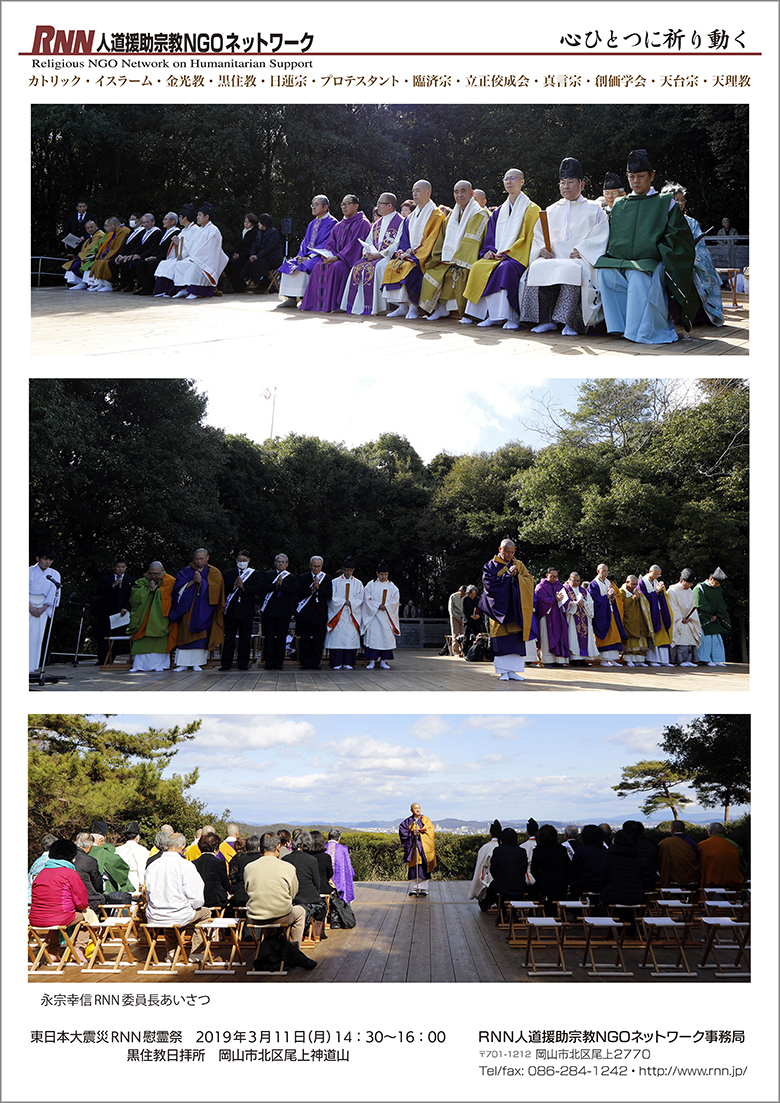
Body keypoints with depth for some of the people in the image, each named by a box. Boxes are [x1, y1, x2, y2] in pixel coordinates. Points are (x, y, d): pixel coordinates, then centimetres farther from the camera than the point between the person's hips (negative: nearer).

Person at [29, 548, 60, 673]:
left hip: (43, 608, 1)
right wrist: (30, 607, -12)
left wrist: (42, 609, -8)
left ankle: (31, 667, -7)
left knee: (36, 636, -6)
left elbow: (53, 594, 4)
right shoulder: (30, 571, 7)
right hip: (28, 605, -1)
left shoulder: (54, 574, 10)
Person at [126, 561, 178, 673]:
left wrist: (156, 589, -7)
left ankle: (158, 665, -4)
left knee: (159, 641, -11)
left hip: (160, 617, -2)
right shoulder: (143, 581, 11)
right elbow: (135, 596, 0)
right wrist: (148, 589, -14)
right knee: (142, 641, -7)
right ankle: (139, 665, -7)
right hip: (144, 617, 2)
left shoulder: (170, 582, 2)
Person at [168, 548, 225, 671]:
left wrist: (201, 581, -13)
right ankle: (183, 663, 0)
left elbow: (215, 588, -6)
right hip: (188, 608, 1)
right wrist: (192, 581, -13)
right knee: (185, 633, -3)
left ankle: (197, 662, 4)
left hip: (204, 610, -1)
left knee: (201, 636, -3)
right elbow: (179, 586, 0)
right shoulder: (187, 571, 11)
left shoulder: (214, 573, 8)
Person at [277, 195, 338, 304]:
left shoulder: (331, 223, -4)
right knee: (288, 265, -13)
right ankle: (291, 298, -19)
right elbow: (305, 241, 19)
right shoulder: (312, 223, 21)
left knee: (304, 267, -33)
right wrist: (301, 255, -3)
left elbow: (327, 244, -13)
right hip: (306, 255, 8)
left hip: (319, 257, -8)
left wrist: (309, 257, -19)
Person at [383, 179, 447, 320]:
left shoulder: (436, 214, -4)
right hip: (409, 254, 7)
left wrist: (413, 252, -18)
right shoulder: (412, 216, 20)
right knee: (391, 266, -16)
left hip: (424, 256, -7)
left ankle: (413, 307, -25)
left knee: (409, 266, -33)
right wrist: (402, 251, -4)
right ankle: (402, 307, -16)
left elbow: (432, 239, -12)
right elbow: (404, 238, 17)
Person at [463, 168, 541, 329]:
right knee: (478, 267, -24)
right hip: (497, 256, 5)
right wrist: (489, 251, -4)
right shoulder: (499, 211, 23)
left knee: (506, 268, -38)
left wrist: (506, 253, -15)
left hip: (518, 257, -5)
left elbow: (527, 238, -5)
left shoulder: (531, 209, 5)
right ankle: (492, 315, -24)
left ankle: (511, 316, -33)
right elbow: (490, 236, 19)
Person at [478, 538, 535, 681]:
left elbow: (529, 580, 6)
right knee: (502, 640, -6)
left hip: (515, 608, 3)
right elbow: (489, 583, -10)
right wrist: (507, 575, -10)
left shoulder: (519, 565, 14)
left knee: (516, 639, -3)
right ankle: (503, 671, -2)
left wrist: (517, 575, -10)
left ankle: (512, 670, 1)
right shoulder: (491, 566, 4)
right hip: (500, 608, -3)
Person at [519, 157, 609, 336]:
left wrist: (581, 251, -14)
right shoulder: (551, 211, 26)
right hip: (552, 258, 4)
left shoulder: (594, 210, 15)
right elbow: (538, 235, 18)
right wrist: (542, 249, -4)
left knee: (570, 270, -39)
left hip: (581, 260, -3)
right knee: (537, 268, -30)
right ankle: (546, 321, -27)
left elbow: (599, 238, 3)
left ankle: (570, 322, -35)